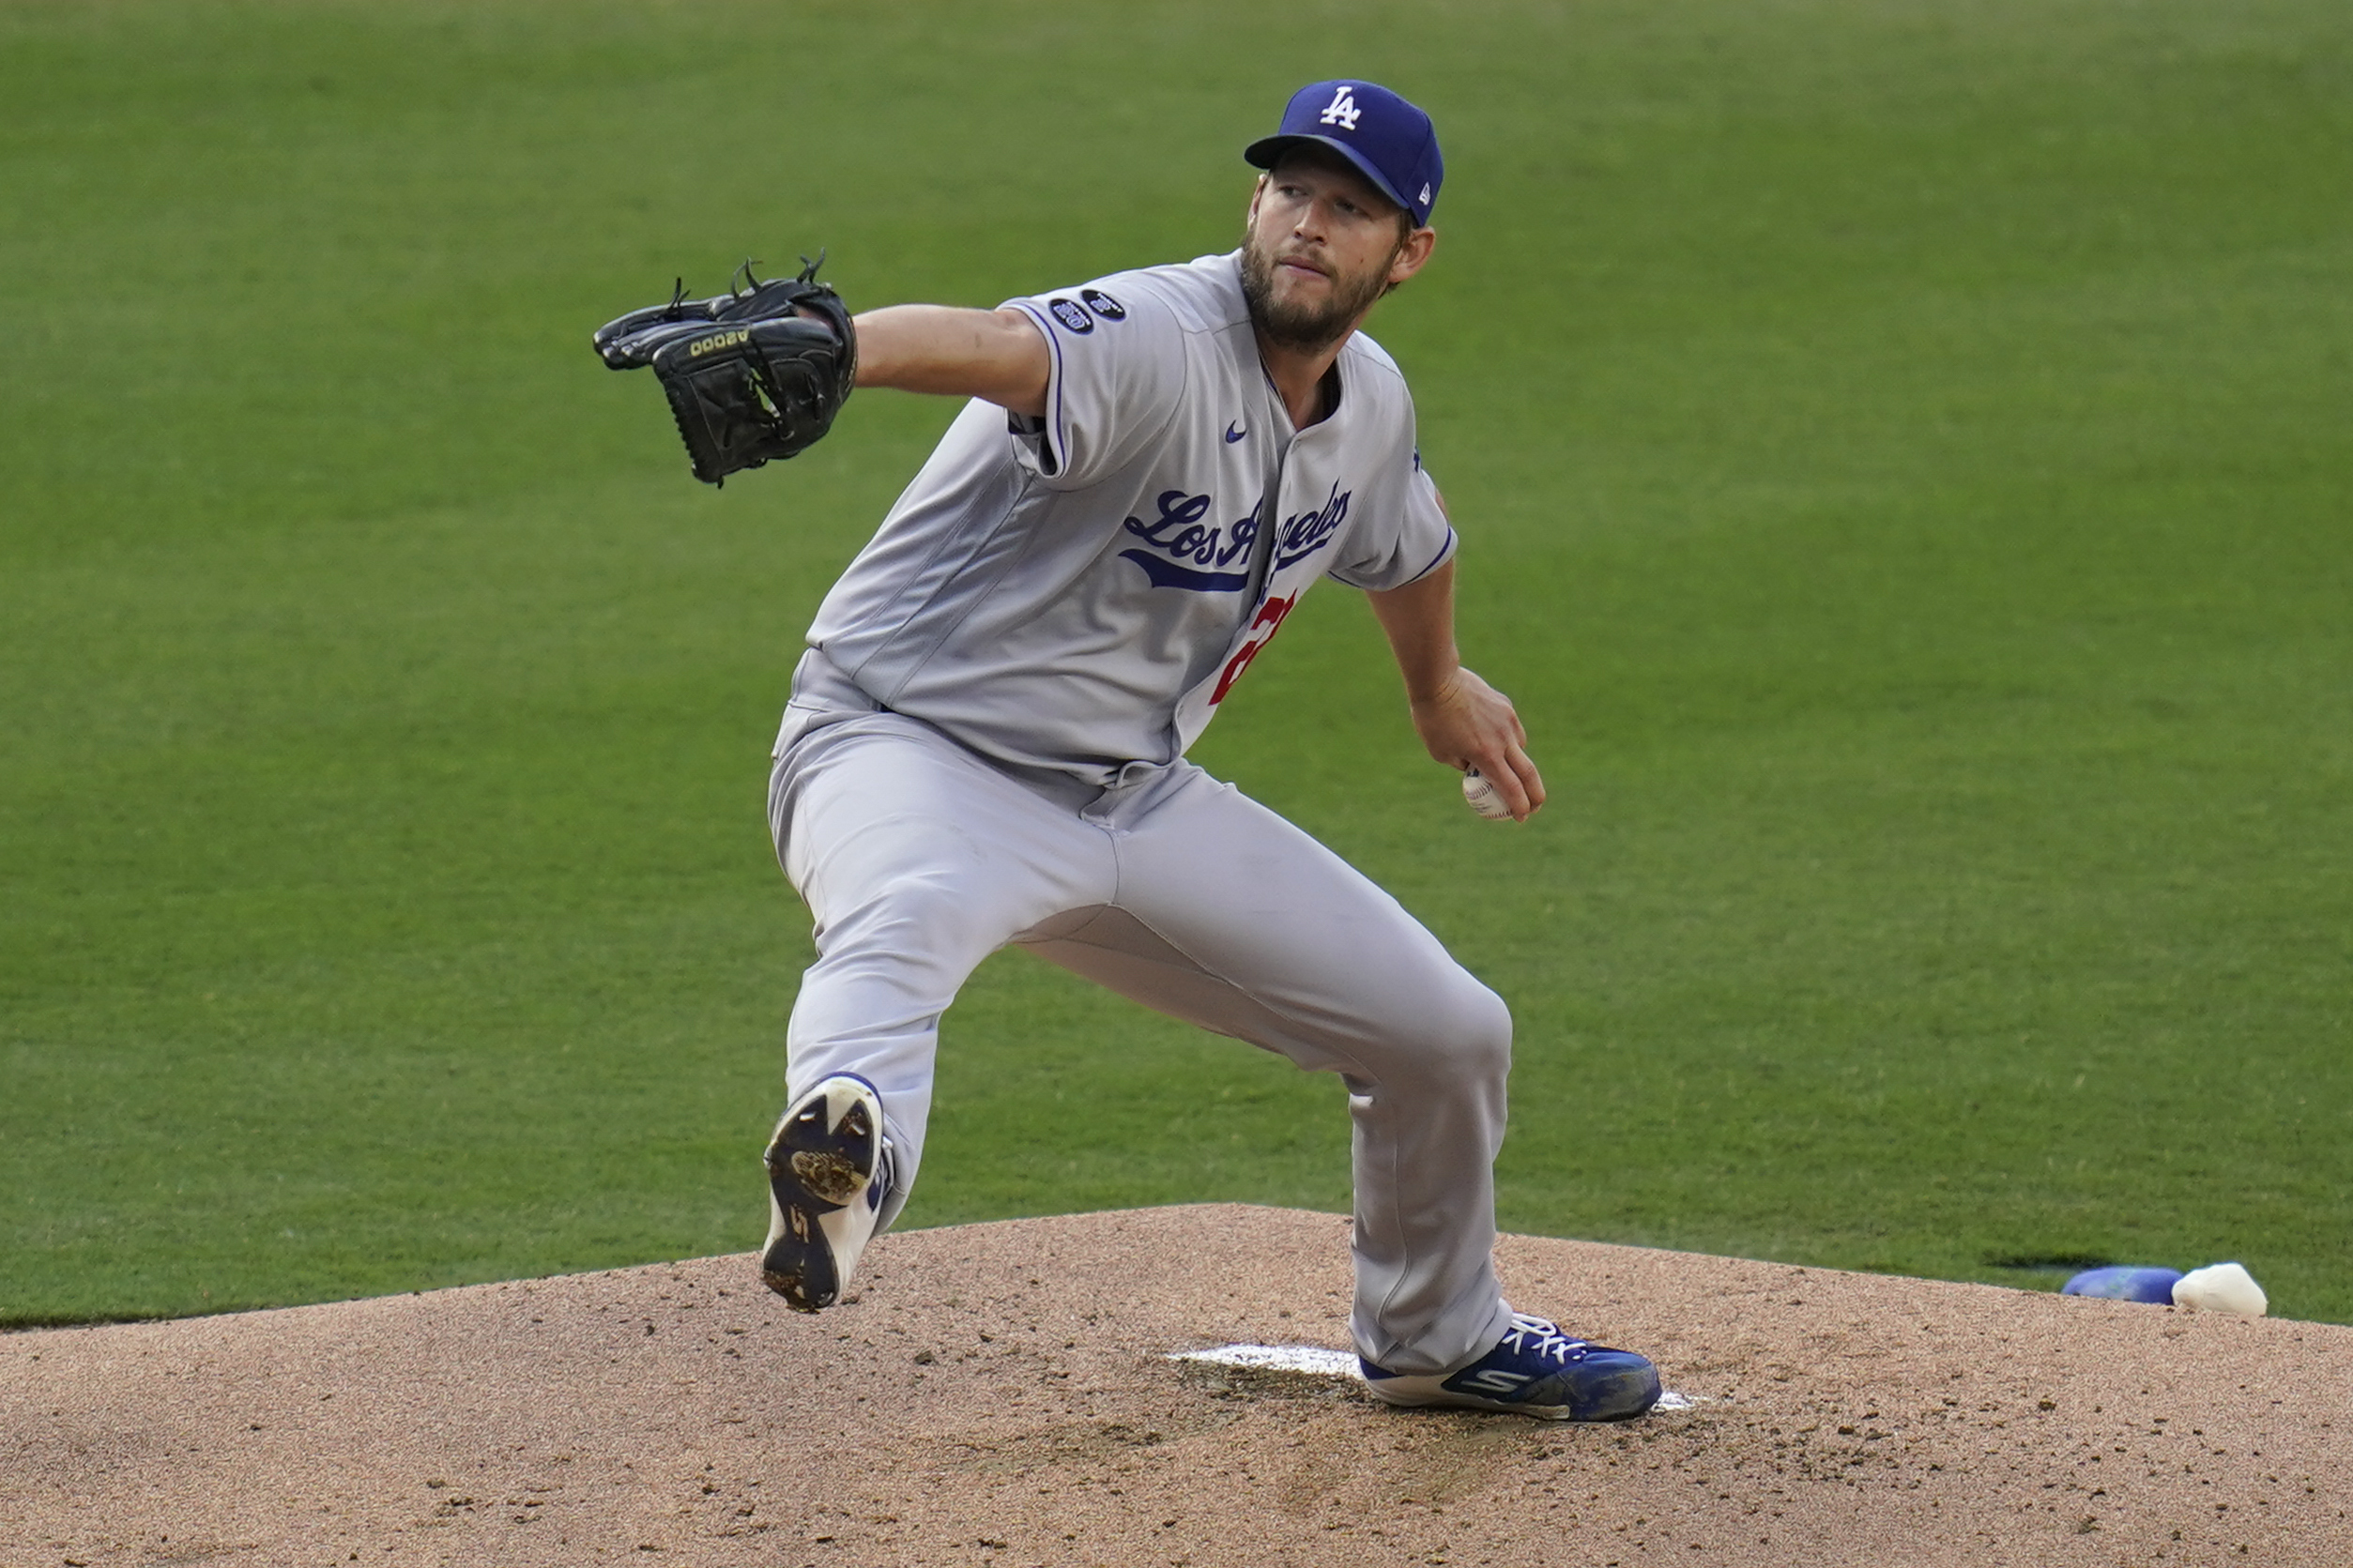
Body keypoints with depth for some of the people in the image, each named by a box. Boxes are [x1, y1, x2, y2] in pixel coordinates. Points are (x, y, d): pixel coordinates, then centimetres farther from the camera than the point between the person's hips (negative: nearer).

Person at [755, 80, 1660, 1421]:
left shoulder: (1371, 405, 2)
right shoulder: (1156, 343, -24)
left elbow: (1406, 543, 27)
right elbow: (988, 346, -48)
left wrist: (1439, 687, 47)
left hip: (1140, 798, 8)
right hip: (911, 746, -8)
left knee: (1449, 1033, 12)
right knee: (911, 911, -44)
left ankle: (1438, 1337, 39)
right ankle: (848, 1143, -76)